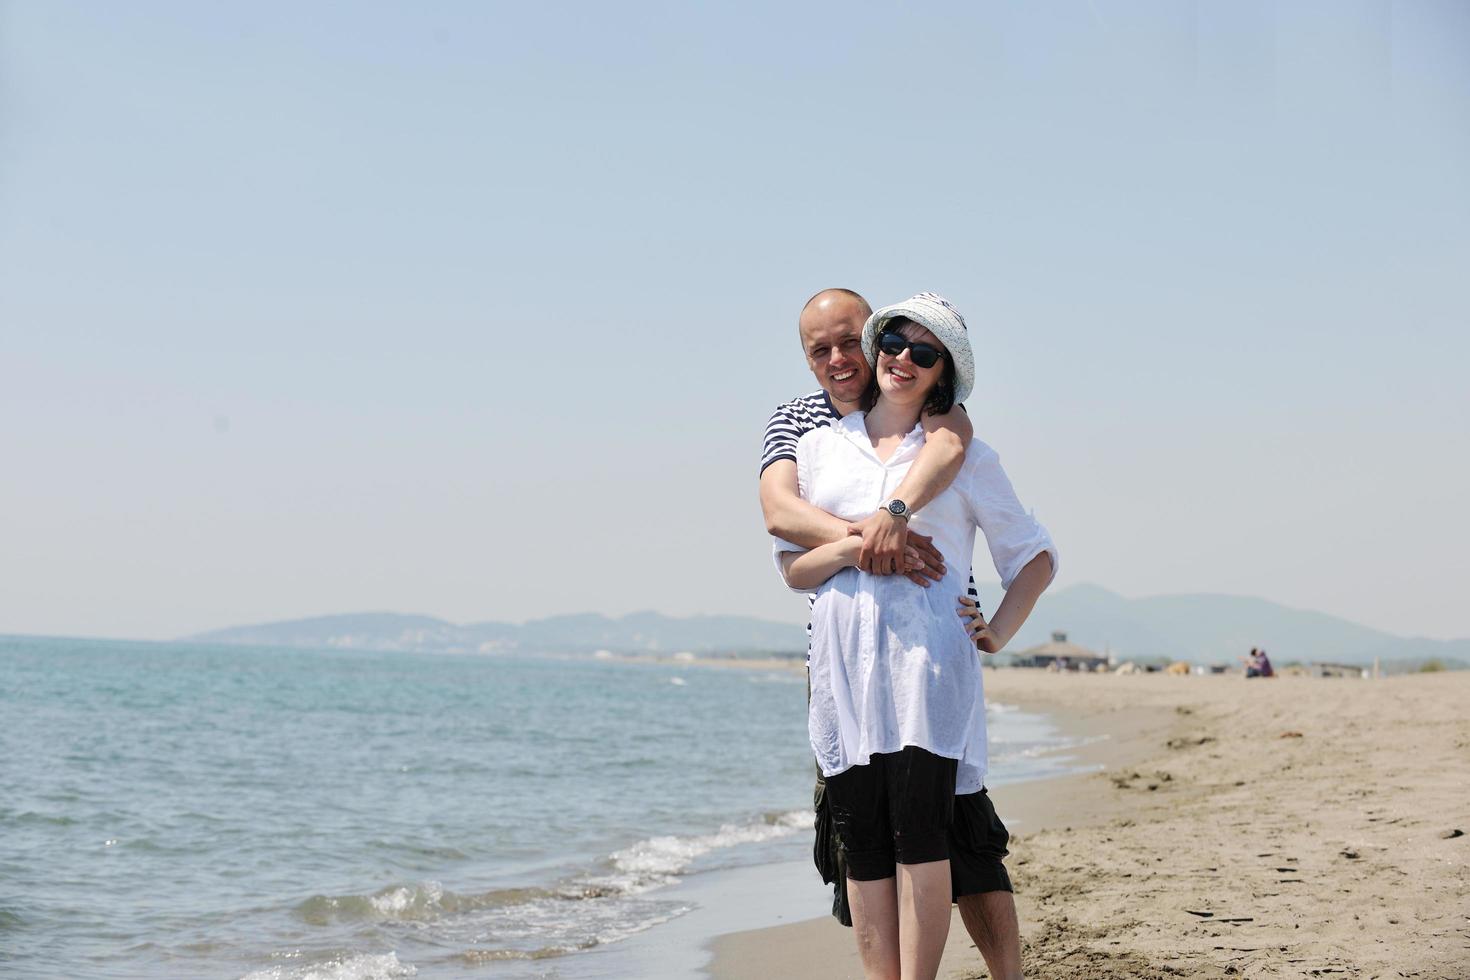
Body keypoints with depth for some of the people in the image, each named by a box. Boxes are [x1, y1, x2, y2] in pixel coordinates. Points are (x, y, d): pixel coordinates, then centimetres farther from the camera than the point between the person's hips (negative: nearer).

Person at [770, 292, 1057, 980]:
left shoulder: (963, 455, 9)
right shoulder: (820, 445, 15)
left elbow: (1035, 555, 13)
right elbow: (792, 567, 11)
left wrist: (1000, 629, 0)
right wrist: (851, 548, -8)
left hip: (924, 657, -2)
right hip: (842, 661, 3)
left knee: (918, 834, -10)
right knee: (861, 842, 0)